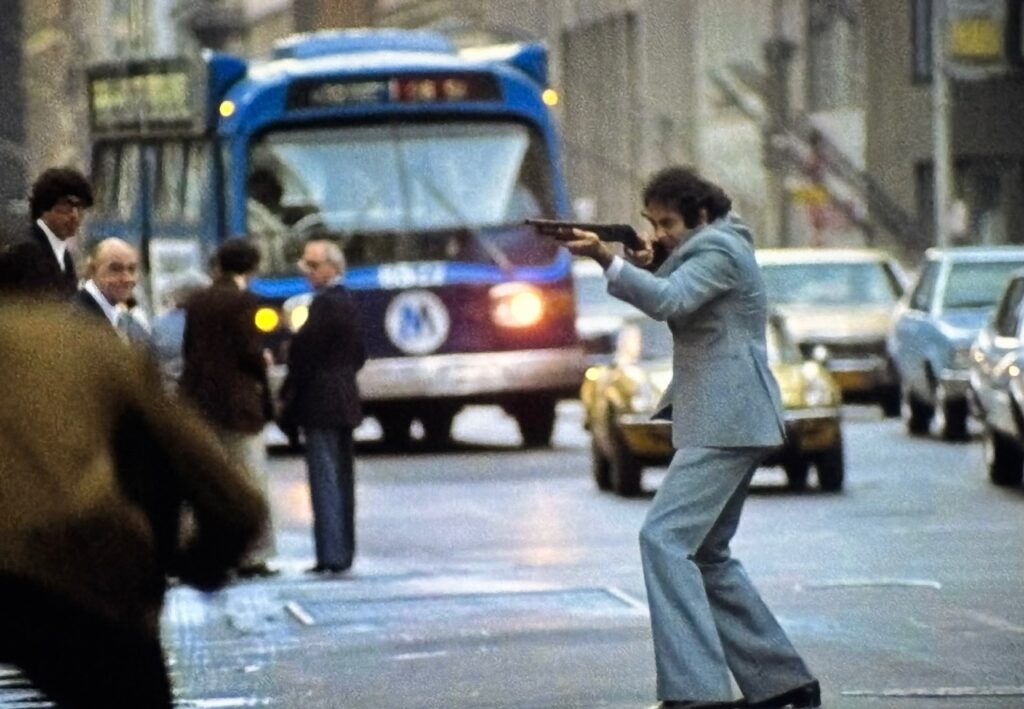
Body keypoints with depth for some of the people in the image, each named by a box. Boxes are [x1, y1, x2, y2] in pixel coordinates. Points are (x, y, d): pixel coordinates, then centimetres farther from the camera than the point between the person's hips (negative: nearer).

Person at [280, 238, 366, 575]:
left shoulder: (324, 304, -15)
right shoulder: (347, 303, 15)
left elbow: (306, 355, -17)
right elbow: (358, 354, 20)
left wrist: (287, 396, -9)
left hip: (321, 405, -10)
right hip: (344, 402, 10)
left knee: (325, 479, -10)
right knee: (341, 477, 13)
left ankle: (331, 553, -13)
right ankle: (343, 552, 17)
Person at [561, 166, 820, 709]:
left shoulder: (717, 250, -11)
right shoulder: (712, 247, 20)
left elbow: (669, 301, -27)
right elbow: (669, 300, 22)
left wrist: (606, 259, -35)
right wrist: (647, 264, 3)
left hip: (724, 424, -11)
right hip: (724, 423, 11)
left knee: (665, 539, -19)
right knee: (706, 556, 15)